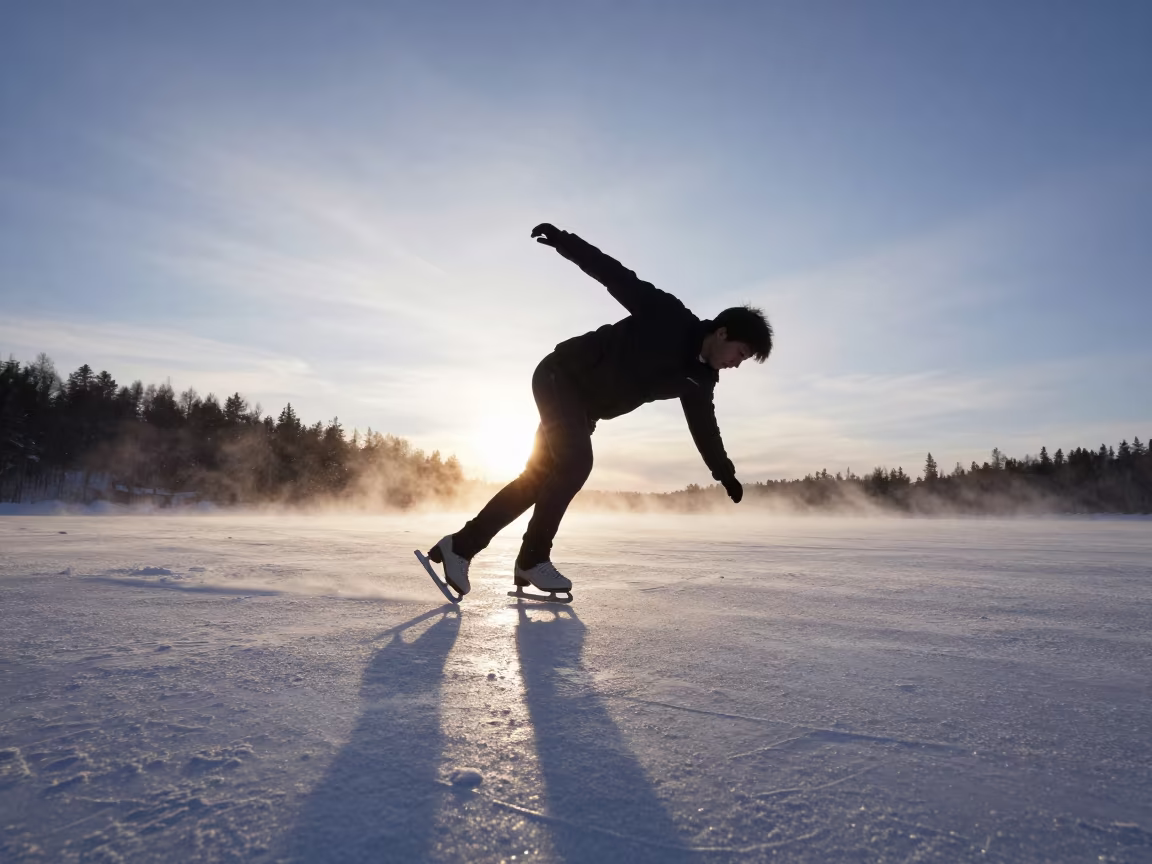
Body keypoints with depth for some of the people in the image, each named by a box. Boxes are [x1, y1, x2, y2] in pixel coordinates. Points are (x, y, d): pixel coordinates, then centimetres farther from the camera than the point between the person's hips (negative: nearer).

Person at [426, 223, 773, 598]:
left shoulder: (699, 380, 3)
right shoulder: (669, 319, -17)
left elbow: (704, 425, 18)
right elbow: (618, 277, -18)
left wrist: (726, 474, 27)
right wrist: (564, 240, -25)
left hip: (584, 406, 8)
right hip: (561, 377, -8)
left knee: (541, 476, 3)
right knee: (574, 463, -20)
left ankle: (462, 545, 8)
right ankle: (533, 559, -6)